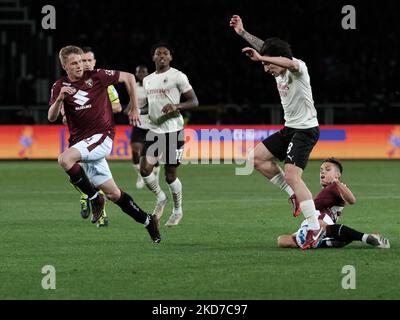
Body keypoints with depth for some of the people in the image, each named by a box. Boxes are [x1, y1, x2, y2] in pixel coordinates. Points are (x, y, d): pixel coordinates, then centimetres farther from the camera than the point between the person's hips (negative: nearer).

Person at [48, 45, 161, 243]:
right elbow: (51, 117, -2)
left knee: (65, 159, -30)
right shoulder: (60, 86, 6)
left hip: (101, 136, -5)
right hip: (80, 141, 5)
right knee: (113, 193, 4)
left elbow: (128, 78, 6)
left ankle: (94, 198, -13)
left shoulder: (96, 76, -3)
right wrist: (60, 99, -21)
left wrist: (135, 108, 5)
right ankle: (148, 222, 20)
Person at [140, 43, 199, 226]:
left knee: (170, 175, -1)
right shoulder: (147, 80, 14)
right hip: (154, 130, 5)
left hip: (173, 130, -5)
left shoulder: (177, 76, -5)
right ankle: (160, 199, 18)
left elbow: (194, 101, -6)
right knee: (145, 169, -8)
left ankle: (177, 211, 19)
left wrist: (176, 106, -24)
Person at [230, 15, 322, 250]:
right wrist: (242, 32, 22)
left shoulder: (298, 68, -17)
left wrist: (261, 58, -50)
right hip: (289, 128, 10)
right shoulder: (280, 73, 7)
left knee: (291, 176, -21)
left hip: (306, 130, -10)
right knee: (258, 158, 9)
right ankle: (295, 195, 12)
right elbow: (265, 47, 23)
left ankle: (315, 227, -19)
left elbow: (289, 63, -42)